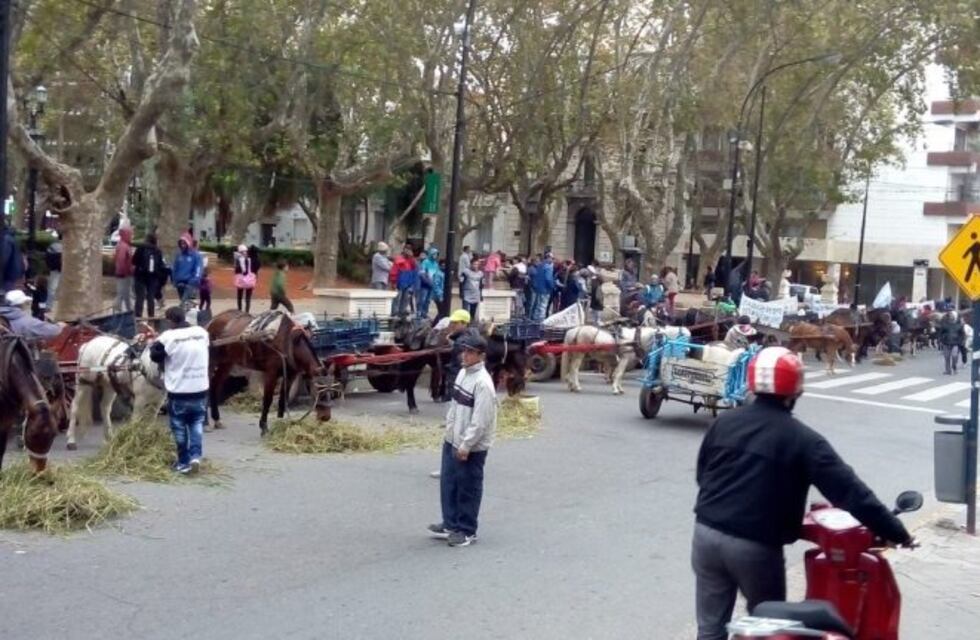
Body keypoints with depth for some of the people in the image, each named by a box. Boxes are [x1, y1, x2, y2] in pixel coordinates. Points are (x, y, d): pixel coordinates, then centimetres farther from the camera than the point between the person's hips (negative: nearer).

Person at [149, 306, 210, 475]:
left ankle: (183, 463, 19)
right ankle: (195, 456, 2)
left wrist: (155, 343, 18)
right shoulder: (202, 332, 1)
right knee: (197, 424, 17)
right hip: (200, 389, 3)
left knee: (180, 428, 12)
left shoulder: (168, 337, -14)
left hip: (178, 392, -3)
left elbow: (155, 355, -3)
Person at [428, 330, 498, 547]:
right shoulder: (462, 373, 7)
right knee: (448, 483, 17)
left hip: (472, 447, -9)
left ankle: (467, 531, 17)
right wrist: (449, 429, 16)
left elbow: (480, 421, -23)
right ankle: (450, 525, 30)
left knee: (468, 489, 4)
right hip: (452, 441, 9)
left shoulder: (483, 383, -22)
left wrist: (466, 445, -20)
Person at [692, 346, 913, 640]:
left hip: (707, 534, 4)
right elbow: (849, 490, -11)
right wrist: (895, 531, -6)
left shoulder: (725, 421, 6)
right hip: (755, 547, -4)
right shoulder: (802, 439, -8)